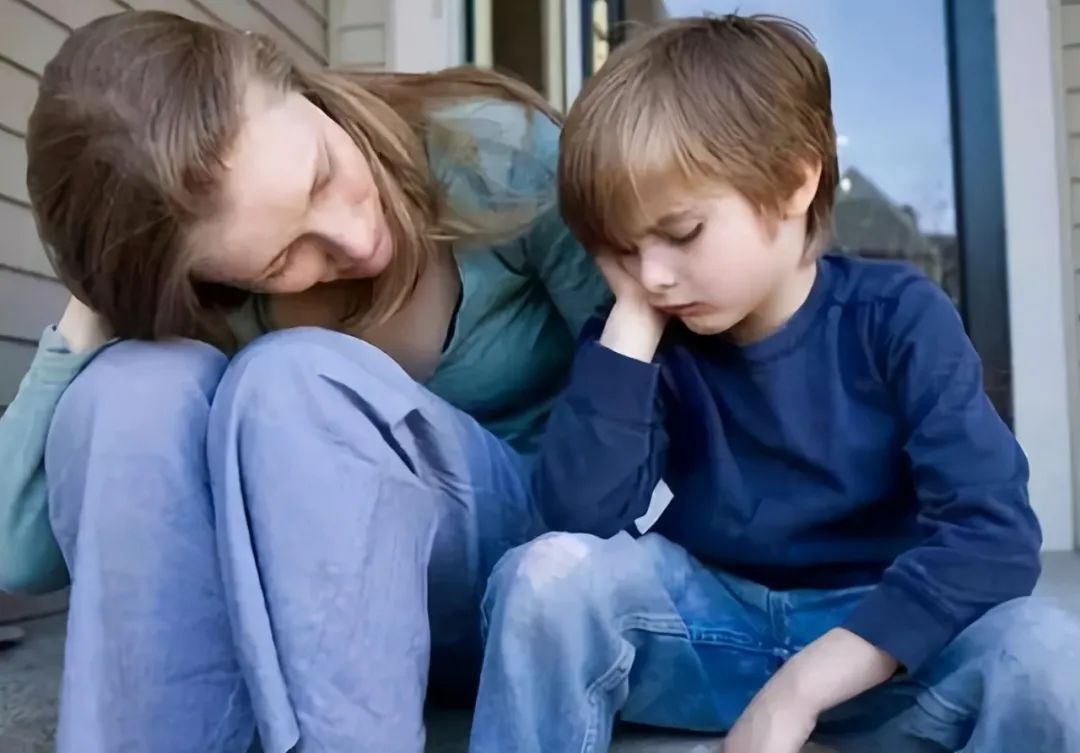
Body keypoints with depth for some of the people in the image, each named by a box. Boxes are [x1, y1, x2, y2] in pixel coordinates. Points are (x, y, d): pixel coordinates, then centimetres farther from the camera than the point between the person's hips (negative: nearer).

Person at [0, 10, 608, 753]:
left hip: (534, 568, -1)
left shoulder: (495, 156, -18)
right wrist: (90, 320, -23)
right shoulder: (186, 310, -13)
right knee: (139, 385, -26)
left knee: (291, 382, -31)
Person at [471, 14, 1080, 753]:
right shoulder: (661, 343, -6)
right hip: (716, 631, 2)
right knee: (548, 573, -24)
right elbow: (580, 515, -20)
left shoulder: (897, 318, -11)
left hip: (878, 644, -1)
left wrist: (801, 685, -27)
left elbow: (995, 536, -21)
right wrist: (631, 319, -20)